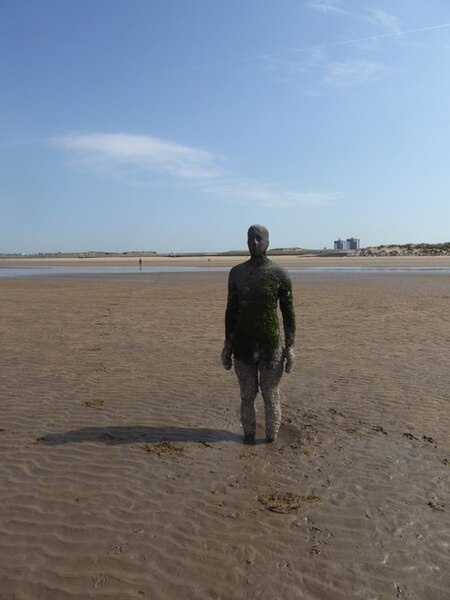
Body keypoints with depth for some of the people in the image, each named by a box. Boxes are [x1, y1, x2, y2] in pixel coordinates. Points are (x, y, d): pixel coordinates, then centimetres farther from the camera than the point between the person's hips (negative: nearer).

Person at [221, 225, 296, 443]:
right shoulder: (236, 272, 3)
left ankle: (271, 438, 28)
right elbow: (231, 310, 8)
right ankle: (249, 436, 31)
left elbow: (288, 313, -1)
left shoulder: (279, 274, -4)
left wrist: (290, 347, -4)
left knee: (271, 397, 7)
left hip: (271, 346, -2)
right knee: (247, 396, 11)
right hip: (243, 346, 2)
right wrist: (227, 345, 7)